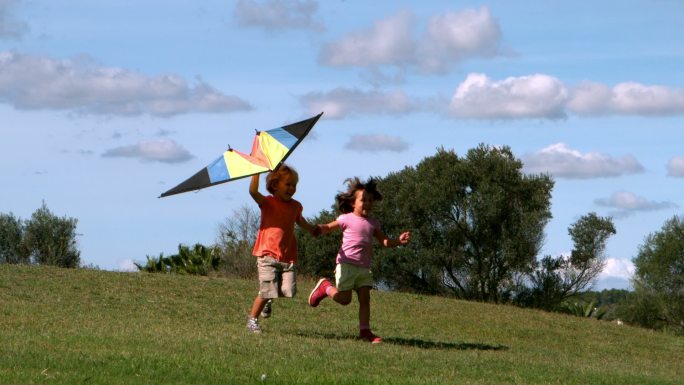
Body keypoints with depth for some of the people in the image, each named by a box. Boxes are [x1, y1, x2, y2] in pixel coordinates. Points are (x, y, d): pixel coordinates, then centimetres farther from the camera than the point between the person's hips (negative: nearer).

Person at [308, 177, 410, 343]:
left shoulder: (373, 223, 13)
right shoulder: (347, 219, -3)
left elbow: (384, 241, 12)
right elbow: (327, 228, -2)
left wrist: (399, 241, -6)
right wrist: (316, 229, -23)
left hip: (364, 268, 5)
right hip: (346, 265, -5)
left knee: (365, 299, -2)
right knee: (344, 298, -5)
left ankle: (365, 330, -1)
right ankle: (325, 287, 22)